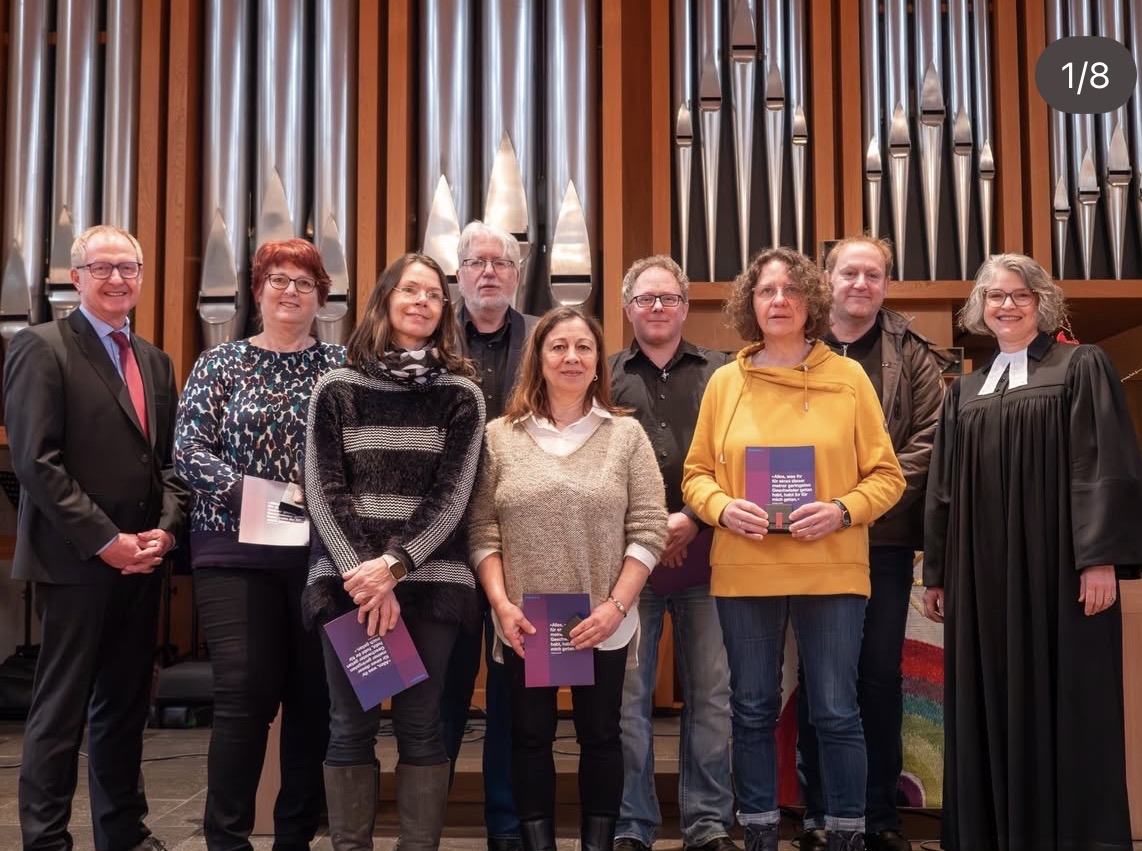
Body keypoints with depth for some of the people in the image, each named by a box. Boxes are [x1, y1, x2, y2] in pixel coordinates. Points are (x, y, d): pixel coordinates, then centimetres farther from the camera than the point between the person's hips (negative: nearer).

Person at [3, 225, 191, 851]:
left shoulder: (154, 361, 16)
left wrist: (166, 528, -2)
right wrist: (105, 541, -16)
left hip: (142, 560, 7)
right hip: (75, 561, -7)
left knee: (126, 705, 14)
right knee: (61, 710, 1)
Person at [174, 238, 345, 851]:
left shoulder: (342, 365, 9)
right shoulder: (220, 364, 8)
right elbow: (189, 449, -1)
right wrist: (246, 491, -15)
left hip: (324, 552, 1)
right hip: (238, 552, -1)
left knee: (315, 697, 4)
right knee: (244, 695, -6)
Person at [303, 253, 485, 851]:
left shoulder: (461, 394, 6)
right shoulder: (338, 387, 6)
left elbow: (452, 495, -2)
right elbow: (323, 490, 0)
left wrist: (394, 566, -13)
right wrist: (363, 573, -11)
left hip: (430, 578, 0)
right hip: (348, 579, 0)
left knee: (421, 725, 4)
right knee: (350, 725, 4)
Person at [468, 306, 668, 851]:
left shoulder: (627, 435, 1)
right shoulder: (500, 437, 3)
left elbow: (648, 530, -3)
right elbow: (481, 530, 0)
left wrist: (615, 606, -12)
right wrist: (501, 604, -11)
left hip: (603, 625, 0)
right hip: (524, 623, 1)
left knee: (600, 736, 9)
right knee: (530, 737, 9)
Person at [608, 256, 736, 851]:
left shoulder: (720, 372, 8)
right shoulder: (605, 376, 9)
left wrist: (693, 521, -9)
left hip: (704, 555, 0)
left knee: (711, 696, 4)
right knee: (627, 697, 3)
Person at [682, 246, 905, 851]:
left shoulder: (848, 378, 2)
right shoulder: (724, 382, 5)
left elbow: (886, 475, 3)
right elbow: (696, 474, 10)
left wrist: (842, 511, -15)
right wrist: (722, 508, -10)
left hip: (830, 571, -1)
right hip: (744, 572, 2)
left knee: (836, 713, 3)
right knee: (753, 710, 9)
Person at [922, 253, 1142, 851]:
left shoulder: (1081, 367, 3)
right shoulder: (965, 392, 17)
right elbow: (942, 489, 16)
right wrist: (936, 574, 12)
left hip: (1058, 567, -4)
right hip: (981, 573, 5)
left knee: (1063, 702, -1)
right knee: (989, 707, 5)